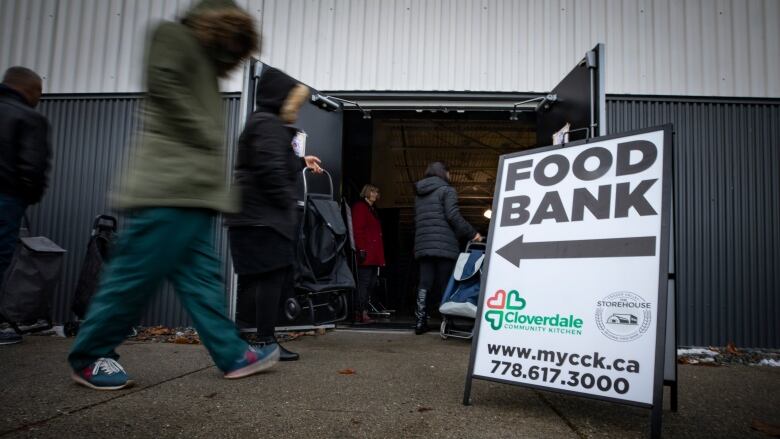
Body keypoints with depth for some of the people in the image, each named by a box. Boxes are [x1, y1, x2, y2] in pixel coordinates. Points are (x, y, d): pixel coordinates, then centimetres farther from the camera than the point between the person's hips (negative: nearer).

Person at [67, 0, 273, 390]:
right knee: (138, 272, -5)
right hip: (170, 185, -9)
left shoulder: (204, 64, 28)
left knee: (200, 276, 7)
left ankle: (232, 354, 10)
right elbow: (164, 86, -13)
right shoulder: (175, 36, 5)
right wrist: (207, 142, -11)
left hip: (195, 190, 10)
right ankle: (88, 357, 8)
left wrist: (219, 190, 13)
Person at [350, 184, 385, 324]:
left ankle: (363, 312, 12)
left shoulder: (372, 209, 25)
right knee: (364, 282, -11)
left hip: (374, 255, 10)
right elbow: (357, 230, -14)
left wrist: (380, 256, 18)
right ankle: (360, 313, -9)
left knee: (371, 283, 8)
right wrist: (361, 249, -22)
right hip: (366, 254, -10)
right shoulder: (360, 207, -3)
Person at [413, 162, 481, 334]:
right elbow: (453, 216, -11)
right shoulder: (446, 190, 0)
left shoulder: (419, 195, 21)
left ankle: (420, 321, 0)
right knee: (445, 285, -1)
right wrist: (472, 233, -5)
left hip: (422, 245, 6)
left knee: (424, 283, 4)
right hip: (444, 245, -5)